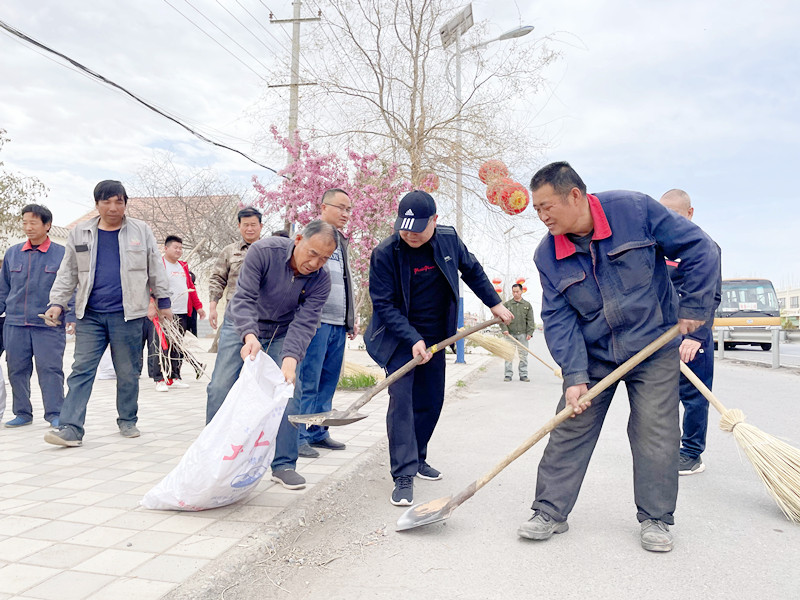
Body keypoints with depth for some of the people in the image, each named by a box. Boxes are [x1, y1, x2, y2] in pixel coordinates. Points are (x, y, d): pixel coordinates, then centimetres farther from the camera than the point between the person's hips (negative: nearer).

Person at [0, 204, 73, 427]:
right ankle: (22, 413, 20)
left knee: (50, 369, -5)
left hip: (49, 325, -4)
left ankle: (55, 413, 3)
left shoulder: (62, 254, 0)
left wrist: (71, 317, -6)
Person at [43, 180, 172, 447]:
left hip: (127, 315, -1)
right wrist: (57, 302, 4)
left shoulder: (141, 231, 5)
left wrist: (163, 301, 10)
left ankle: (128, 421, 22)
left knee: (128, 372, 7)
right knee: (82, 370, -4)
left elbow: (156, 269, 10)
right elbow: (67, 273, 13)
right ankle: (71, 428, -4)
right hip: (89, 315, 1)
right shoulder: (80, 233, 9)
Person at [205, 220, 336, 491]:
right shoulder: (263, 251, -28)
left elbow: (304, 323, -26)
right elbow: (244, 297, -33)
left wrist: (290, 359, -43)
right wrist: (249, 335, -51)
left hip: (281, 335, 2)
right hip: (242, 327, -1)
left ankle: (282, 464, 5)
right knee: (220, 389, -5)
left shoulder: (321, 280, -21)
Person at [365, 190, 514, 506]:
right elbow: (383, 304, -17)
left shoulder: (449, 239, -6)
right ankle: (404, 475, -9)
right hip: (400, 337, -5)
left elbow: (472, 270, 12)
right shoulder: (384, 253, -19)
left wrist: (495, 303, 13)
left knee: (432, 401, 12)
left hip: (435, 337, 5)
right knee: (401, 398, -14)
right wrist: (413, 339, -24)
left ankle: (417, 457, 32)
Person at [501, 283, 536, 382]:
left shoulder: (527, 305, 10)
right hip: (510, 333, -1)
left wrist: (529, 333, -2)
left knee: (523, 354, 1)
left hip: (523, 334, 1)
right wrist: (504, 329, -10)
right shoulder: (506, 304, 8)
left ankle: (523, 375, 8)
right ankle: (508, 375, 2)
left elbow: (530, 320, 8)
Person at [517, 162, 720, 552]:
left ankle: (655, 519, 18)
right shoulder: (548, 255, -8)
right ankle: (550, 512, 13)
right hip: (593, 356, 2)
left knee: (655, 432, 0)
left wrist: (694, 307, -9)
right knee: (569, 430, 1)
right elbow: (558, 317, -9)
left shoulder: (635, 210, -16)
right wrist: (574, 375, -17)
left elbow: (699, 248, -9)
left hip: (653, 348, -2)